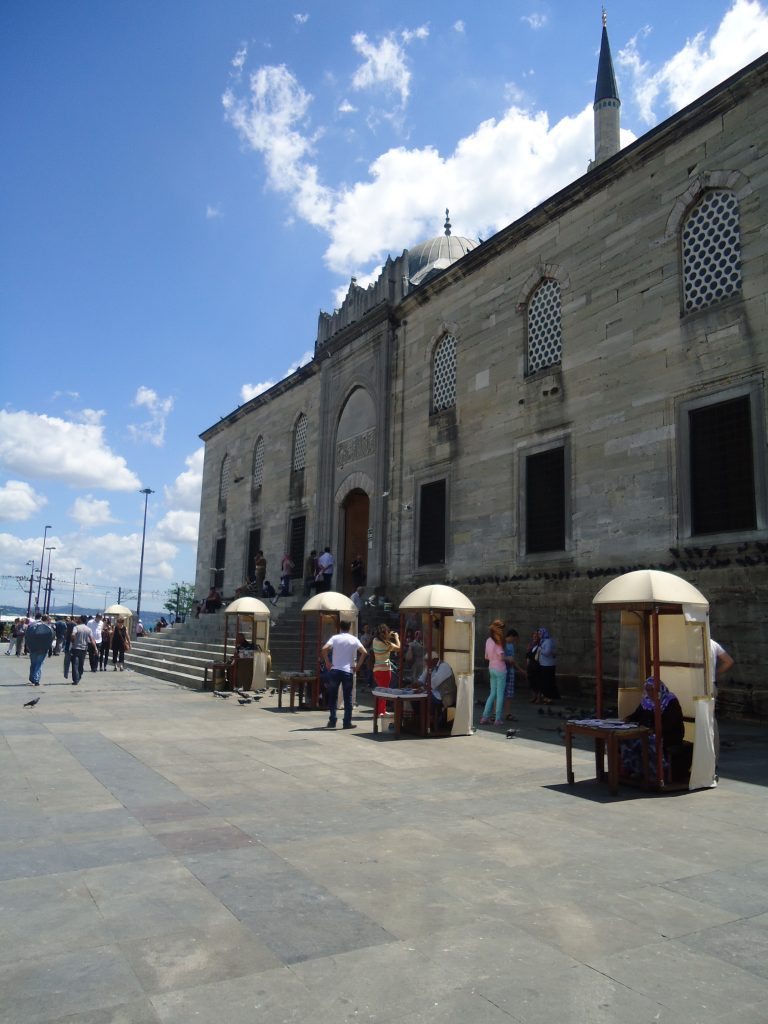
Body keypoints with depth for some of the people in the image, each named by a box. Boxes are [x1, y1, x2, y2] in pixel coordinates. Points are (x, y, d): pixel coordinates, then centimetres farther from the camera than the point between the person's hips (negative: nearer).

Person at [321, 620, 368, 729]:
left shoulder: (335, 638, 0)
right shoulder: (354, 639, 4)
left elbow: (324, 649, -14)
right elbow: (364, 653, -5)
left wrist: (328, 663, -3)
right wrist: (358, 666, 1)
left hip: (335, 670, 0)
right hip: (348, 671, 0)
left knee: (332, 697, 10)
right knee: (348, 698, 6)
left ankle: (332, 721, 9)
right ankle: (347, 722, 6)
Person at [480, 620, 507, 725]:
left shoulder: (488, 640, 7)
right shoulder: (498, 640, -15)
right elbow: (501, 656, -19)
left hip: (491, 668, 7)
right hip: (500, 669, -7)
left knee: (492, 694, 13)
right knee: (500, 694, 2)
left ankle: (485, 717, 10)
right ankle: (498, 719, 5)